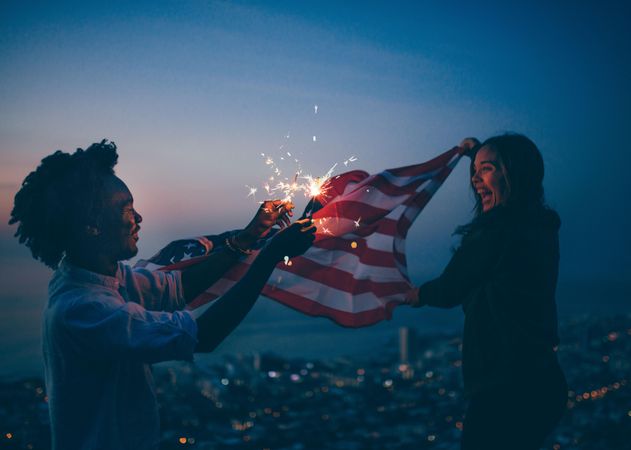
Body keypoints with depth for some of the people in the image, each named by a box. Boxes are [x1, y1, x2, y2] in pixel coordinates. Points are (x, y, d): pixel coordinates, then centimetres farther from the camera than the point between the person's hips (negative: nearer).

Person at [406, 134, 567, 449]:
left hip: (506, 389, -9)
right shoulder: (541, 226, 8)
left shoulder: (496, 231, -18)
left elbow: (449, 291, -6)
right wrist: (478, 151, 42)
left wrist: (406, 295, 13)